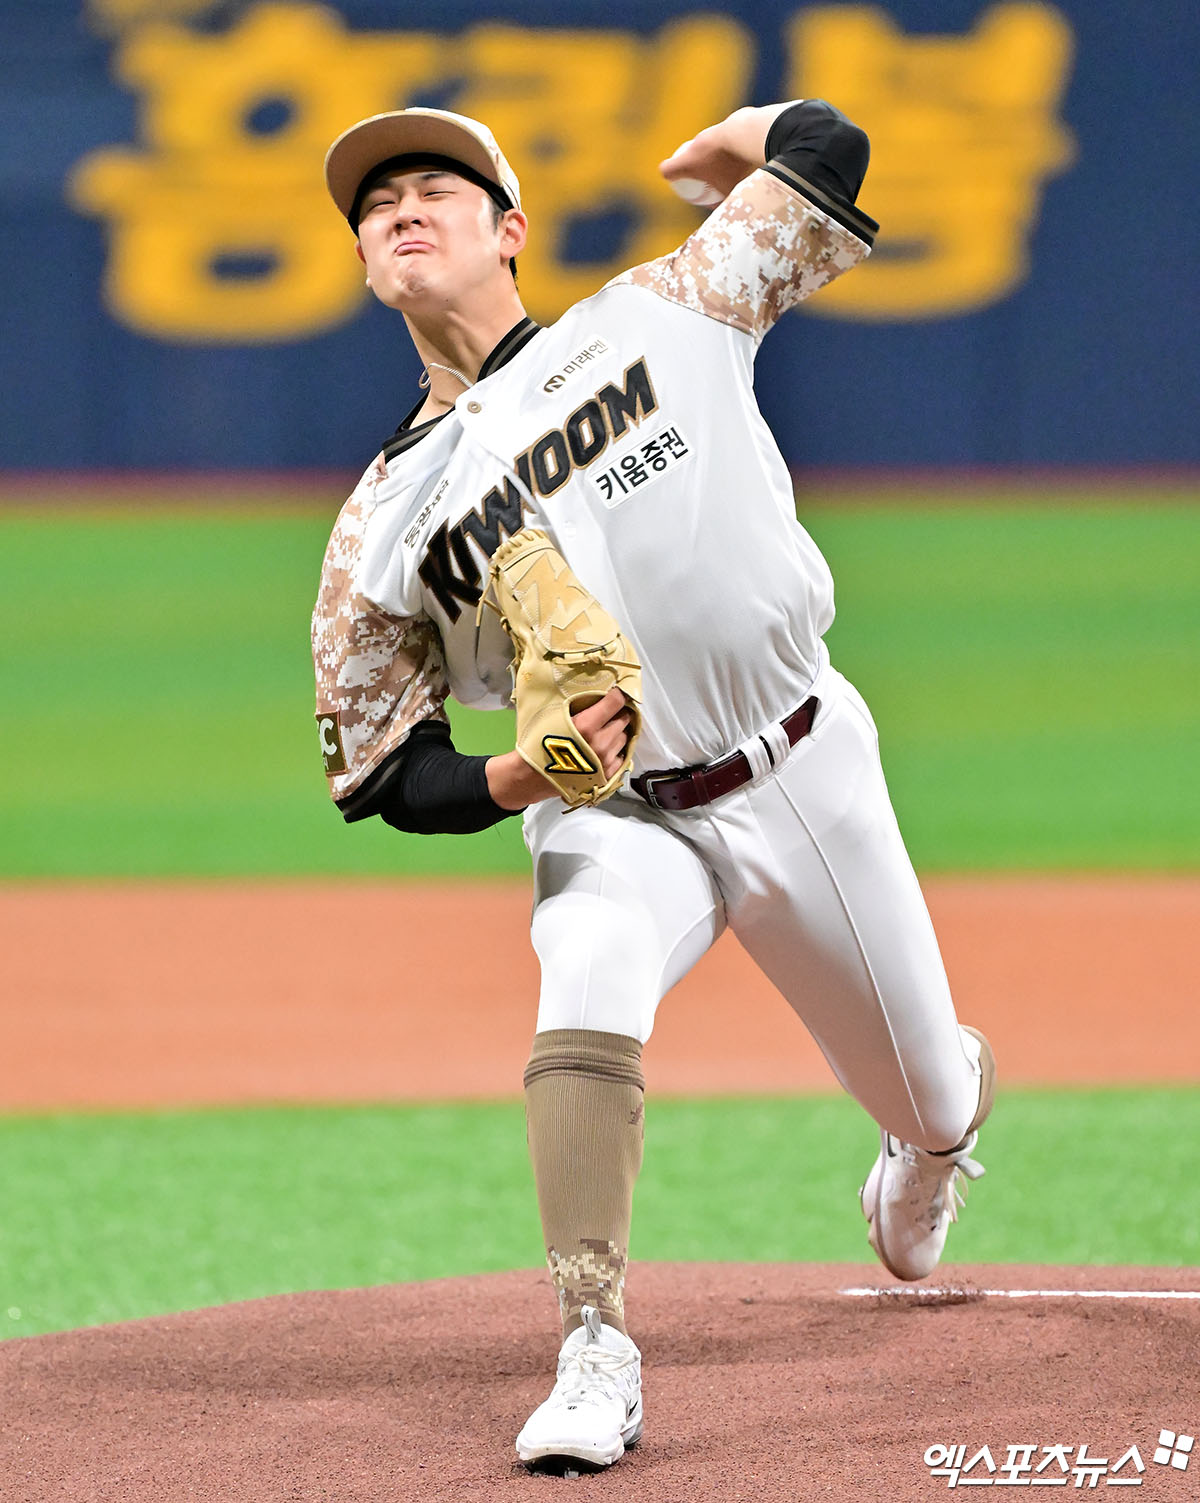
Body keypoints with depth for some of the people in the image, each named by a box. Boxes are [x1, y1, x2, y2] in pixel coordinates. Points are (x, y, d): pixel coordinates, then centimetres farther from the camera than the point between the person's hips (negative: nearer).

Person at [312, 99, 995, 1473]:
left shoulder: (655, 318, -4)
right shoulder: (384, 520, -2)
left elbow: (822, 151, 0)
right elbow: (385, 777, 0)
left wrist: (722, 150, 19)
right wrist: (520, 778, -19)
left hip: (806, 777, 1)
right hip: (610, 814, 0)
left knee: (927, 1099, 14)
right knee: (586, 988, -34)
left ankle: (947, 1109, 55)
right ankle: (594, 1360, -33)